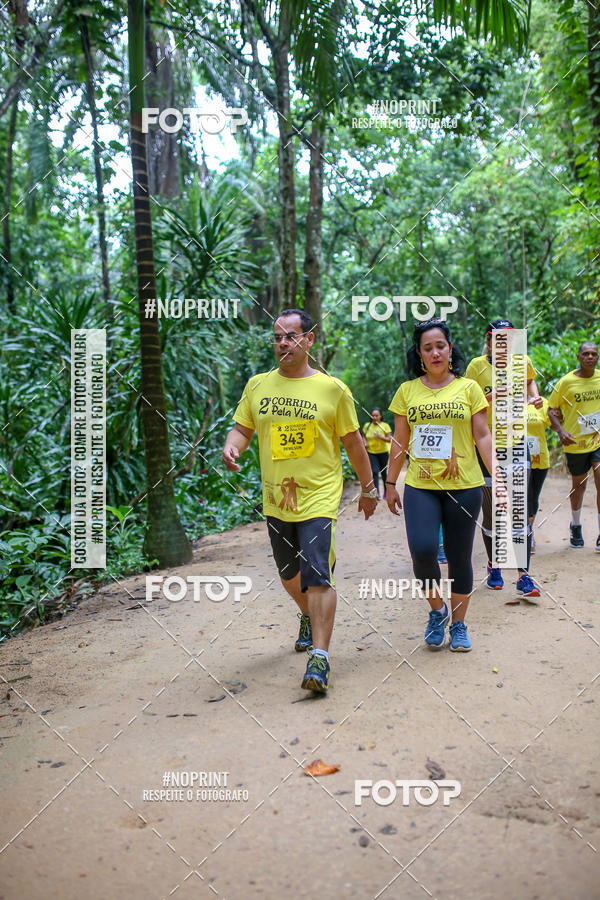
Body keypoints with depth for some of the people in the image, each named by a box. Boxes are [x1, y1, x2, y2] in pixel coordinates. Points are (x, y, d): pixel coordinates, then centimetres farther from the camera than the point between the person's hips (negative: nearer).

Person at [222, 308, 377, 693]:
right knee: (289, 574, 20)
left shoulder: (332, 389, -5)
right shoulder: (258, 385, 4)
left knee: (317, 576, -13)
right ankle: (310, 617, 49)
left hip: (319, 498, -4)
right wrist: (232, 445, -13)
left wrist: (369, 489, 8)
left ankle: (320, 658, -7)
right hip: (276, 500, 5)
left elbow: (354, 443, 2)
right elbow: (243, 428, 11)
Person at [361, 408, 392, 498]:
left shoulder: (385, 426, -6)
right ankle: (377, 493, -18)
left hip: (383, 452, -1)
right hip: (371, 453, 1)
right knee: (374, 472, -14)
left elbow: (389, 439, -9)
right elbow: (364, 436, 15)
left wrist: (380, 437, -25)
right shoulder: (367, 426, 1)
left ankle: (386, 491, 31)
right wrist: (365, 443, -5)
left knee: (383, 472, 12)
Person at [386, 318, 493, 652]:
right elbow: (400, 441, 11)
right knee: (423, 551, -17)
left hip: (464, 486, 0)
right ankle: (437, 610, 11)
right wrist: (391, 484, 11)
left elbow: (483, 437, 3)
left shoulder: (468, 388, 4)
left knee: (459, 558, 7)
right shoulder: (407, 391, 7)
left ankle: (459, 624, 26)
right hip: (420, 487, 0)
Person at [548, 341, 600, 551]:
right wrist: (561, 431, -17)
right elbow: (552, 408, -3)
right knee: (579, 485, 14)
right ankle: (576, 526, 38)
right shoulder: (567, 381, -8)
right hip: (576, 442, -1)